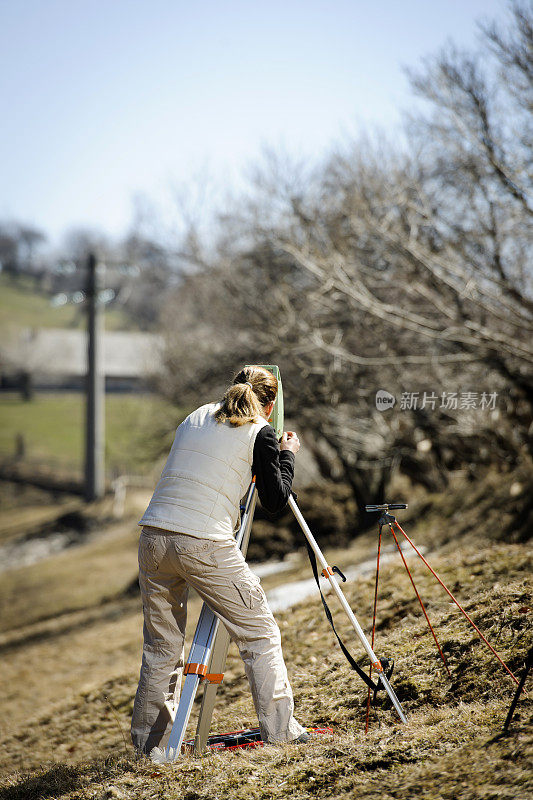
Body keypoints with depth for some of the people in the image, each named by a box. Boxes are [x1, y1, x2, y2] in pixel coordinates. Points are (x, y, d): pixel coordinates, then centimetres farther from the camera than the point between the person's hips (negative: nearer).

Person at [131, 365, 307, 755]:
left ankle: (151, 738, 24)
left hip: (153, 539, 6)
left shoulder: (197, 416, 19)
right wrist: (287, 455, 19)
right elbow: (275, 501, 5)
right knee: (261, 634, 8)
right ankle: (279, 727, 6)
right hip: (205, 545, -6)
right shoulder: (260, 433, 3)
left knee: (161, 645, 18)